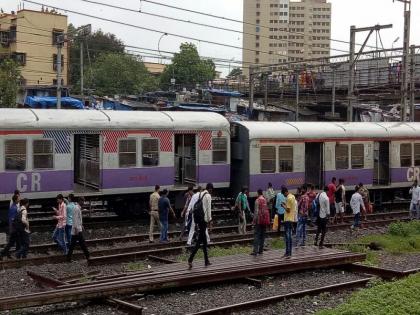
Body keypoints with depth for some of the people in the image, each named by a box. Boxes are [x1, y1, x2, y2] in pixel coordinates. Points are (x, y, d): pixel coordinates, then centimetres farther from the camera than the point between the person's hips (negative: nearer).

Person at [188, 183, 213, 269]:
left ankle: (206, 261, 18)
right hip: (204, 219, -8)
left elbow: (197, 206, 15)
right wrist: (210, 220, -7)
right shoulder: (208, 196, -8)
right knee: (199, 241, -9)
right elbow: (208, 209, -11)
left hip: (199, 219, 8)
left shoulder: (200, 194, 14)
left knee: (204, 240, 14)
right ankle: (190, 260, -19)